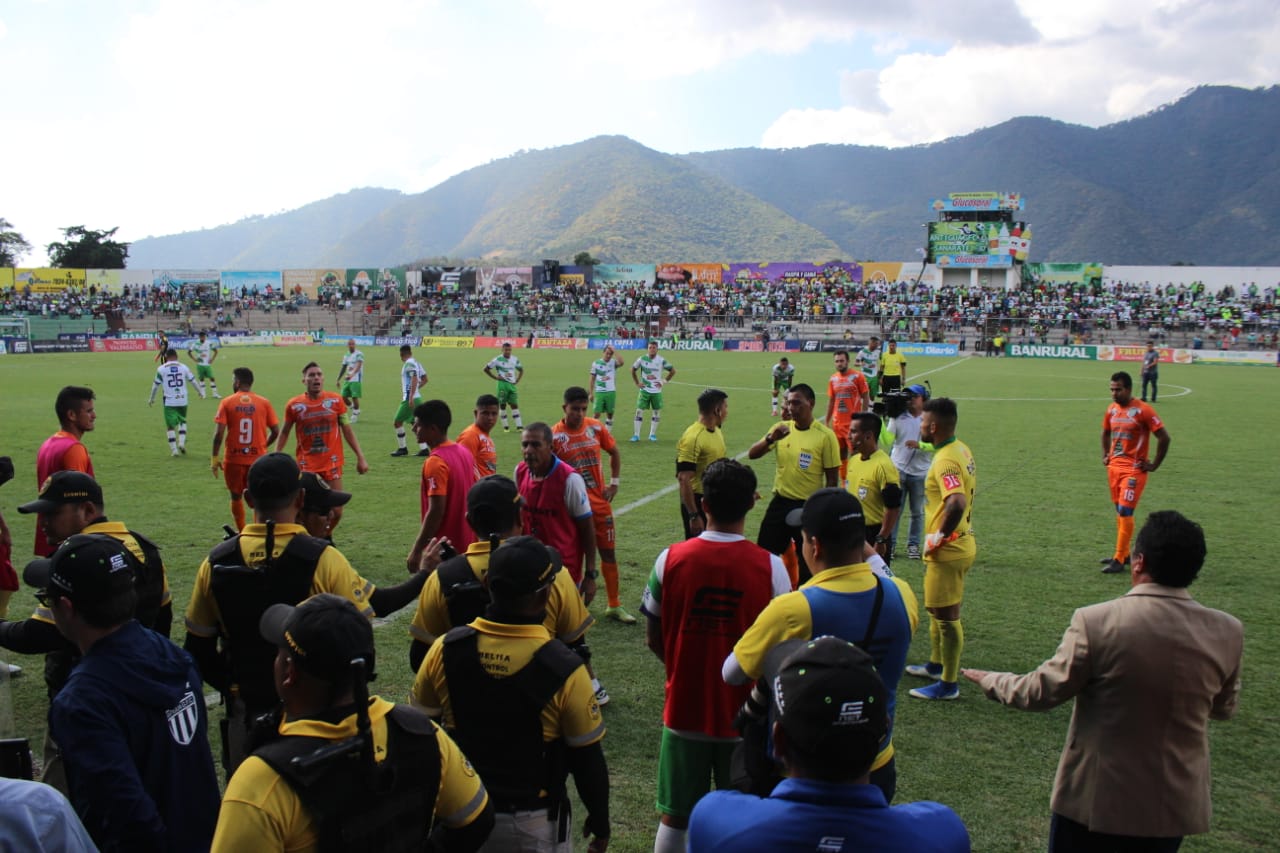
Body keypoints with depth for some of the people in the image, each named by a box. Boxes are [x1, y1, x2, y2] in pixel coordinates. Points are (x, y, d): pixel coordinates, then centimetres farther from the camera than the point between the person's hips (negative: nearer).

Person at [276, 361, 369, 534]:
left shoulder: (335, 400, -2)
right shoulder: (294, 405, -4)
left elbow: (347, 429, 5)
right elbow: (285, 432, 8)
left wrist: (360, 456, 2)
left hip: (332, 463, 1)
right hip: (306, 465, -1)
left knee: (336, 512, 3)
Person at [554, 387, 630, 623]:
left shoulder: (596, 428, 0)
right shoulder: (555, 435, -12)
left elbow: (615, 452, 15)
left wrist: (614, 483, 7)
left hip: (600, 501, 4)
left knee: (609, 552, 10)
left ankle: (614, 606, 21)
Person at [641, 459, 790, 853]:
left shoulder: (670, 559, -12)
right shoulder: (770, 567, -15)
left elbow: (653, 639, -2)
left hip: (684, 709, 1)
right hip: (746, 715, -1)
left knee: (674, 818, 17)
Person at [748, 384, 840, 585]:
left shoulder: (825, 435, -11)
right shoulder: (781, 428, 0)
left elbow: (832, 478, -7)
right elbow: (752, 454, -4)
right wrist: (770, 439, -22)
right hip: (780, 502, 4)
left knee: (807, 561, 8)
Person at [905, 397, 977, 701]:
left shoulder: (945, 460, -24)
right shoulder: (962, 450, 8)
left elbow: (957, 503, -39)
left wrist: (940, 535, -24)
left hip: (947, 550, -10)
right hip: (962, 542, 10)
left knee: (946, 616, 1)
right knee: (937, 610, 24)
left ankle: (948, 685, 12)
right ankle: (936, 665, 40)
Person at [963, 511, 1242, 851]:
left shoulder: (1097, 622, -23)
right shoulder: (1227, 632, -12)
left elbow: (1040, 692, -12)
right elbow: (1222, 708, 6)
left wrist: (989, 680, 6)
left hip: (1096, 797, -3)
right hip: (1177, 803, 4)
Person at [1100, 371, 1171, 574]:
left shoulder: (1143, 410, -13)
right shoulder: (1111, 409, 8)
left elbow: (1164, 438, -13)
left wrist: (1154, 465, -10)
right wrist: (1105, 455, 16)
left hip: (1133, 470, -7)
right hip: (1114, 467, 7)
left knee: (1125, 513, -9)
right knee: (1119, 512, 13)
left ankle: (1119, 561, -6)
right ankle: (1124, 554, 23)